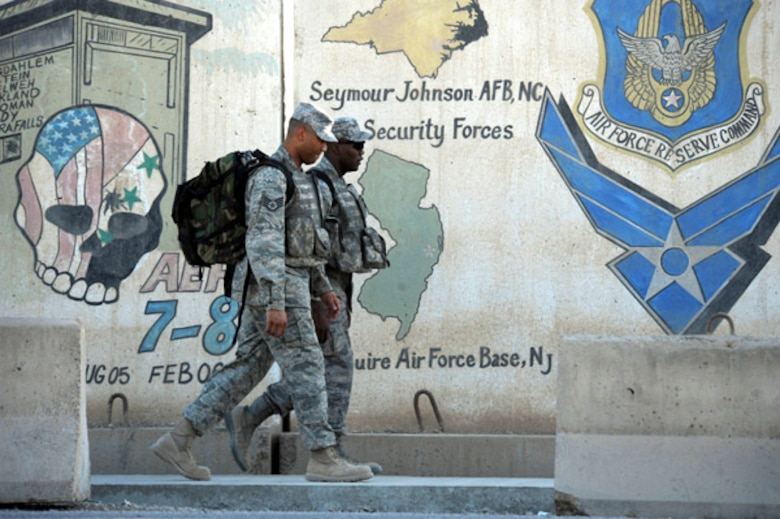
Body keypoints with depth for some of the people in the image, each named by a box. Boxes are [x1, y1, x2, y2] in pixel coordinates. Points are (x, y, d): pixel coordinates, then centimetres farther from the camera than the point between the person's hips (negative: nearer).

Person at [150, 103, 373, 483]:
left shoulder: (293, 178, 19)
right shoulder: (270, 177, -15)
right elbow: (264, 243, -22)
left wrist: (323, 288, 25)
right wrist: (276, 304, -27)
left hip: (287, 285, 10)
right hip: (273, 289, -10)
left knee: (246, 370, 8)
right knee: (307, 369, -6)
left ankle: (177, 441, 6)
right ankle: (323, 459, -1)